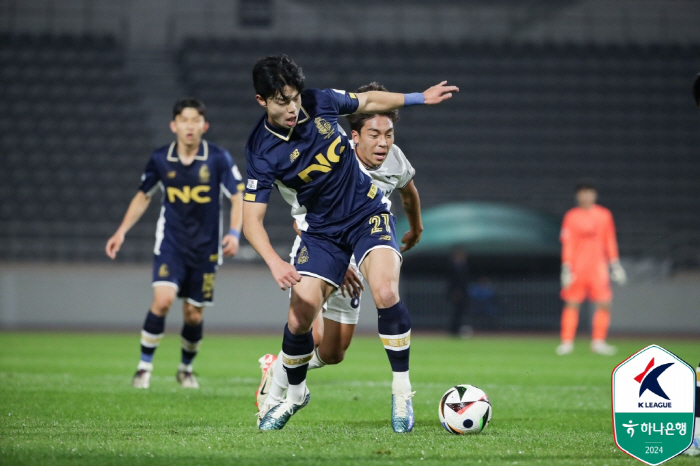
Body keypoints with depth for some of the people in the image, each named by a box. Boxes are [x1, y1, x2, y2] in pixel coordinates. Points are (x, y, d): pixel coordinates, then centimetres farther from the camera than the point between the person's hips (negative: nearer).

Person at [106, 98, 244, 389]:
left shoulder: (218, 158, -9)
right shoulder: (160, 159, -3)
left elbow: (238, 197, -4)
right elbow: (143, 196, 12)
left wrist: (234, 233, -19)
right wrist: (122, 231, 7)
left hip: (205, 247, 0)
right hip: (170, 242, 0)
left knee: (194, 315, 5)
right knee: (163, 299, -21)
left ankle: (186, 368, 31)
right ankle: (144, 365, -6)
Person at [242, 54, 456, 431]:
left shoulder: (320, 102, -12)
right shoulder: (262, 152, -19)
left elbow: (368, 102, 11)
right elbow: (251, 218, -20)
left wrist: (419, 98, 13)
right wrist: (275, 263, -35)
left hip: (367, 213, 0)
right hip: (321, 231, 0)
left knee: (385, 292, -25)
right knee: (299, 318, -9)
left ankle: (402, 391, -9)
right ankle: (294, 394, 22)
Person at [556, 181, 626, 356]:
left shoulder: (604, 215, 8)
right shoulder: (571, 216, 1)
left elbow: (610, 242, 13)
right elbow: (567, 244, 0)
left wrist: (615, 264, 10)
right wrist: (566, 268, -6)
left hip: (598, 268, 2)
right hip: (577, 268, -2)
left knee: (604, 304, -5)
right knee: (571, 304, -5)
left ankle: (598, 342, 4)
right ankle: (567, 342, -1)